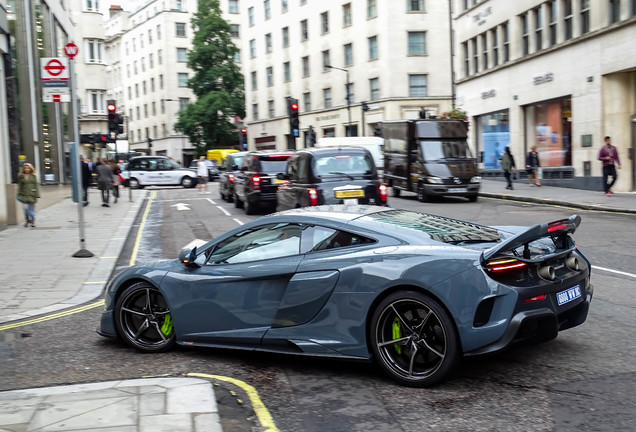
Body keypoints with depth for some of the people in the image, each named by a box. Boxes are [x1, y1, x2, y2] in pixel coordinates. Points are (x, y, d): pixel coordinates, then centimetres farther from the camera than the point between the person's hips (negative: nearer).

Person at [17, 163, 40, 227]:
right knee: (25, 208, -8)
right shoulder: (21, 176, 7)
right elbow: (19, 186, 8)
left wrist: (37, 195, -1)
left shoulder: (33, 176, 6)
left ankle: (32, 221, 15)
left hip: (32, 195, 0)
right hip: (24, 195, 0)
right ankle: (27, 220, 10)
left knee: (31, 208, 4)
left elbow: (36, 185, 5)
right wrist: (19, 195, 2)